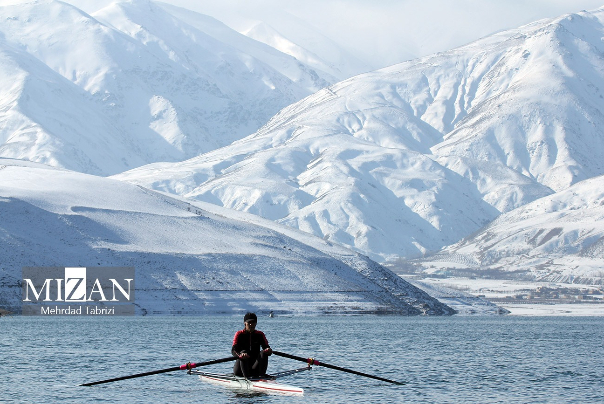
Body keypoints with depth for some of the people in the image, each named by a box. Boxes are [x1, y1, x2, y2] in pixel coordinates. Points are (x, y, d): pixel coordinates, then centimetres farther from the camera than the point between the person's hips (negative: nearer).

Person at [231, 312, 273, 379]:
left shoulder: (260, 335, 9)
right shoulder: (239, 334, 0)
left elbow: (266, 347, -4)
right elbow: (233, 350, -14)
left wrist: (268, 350, -30)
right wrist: (240, 355, -37)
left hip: (254, 368, 2)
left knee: (264, 353, -18)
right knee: (243, 352, -29)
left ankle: (262, 374, -39)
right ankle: (247, 376, -48)